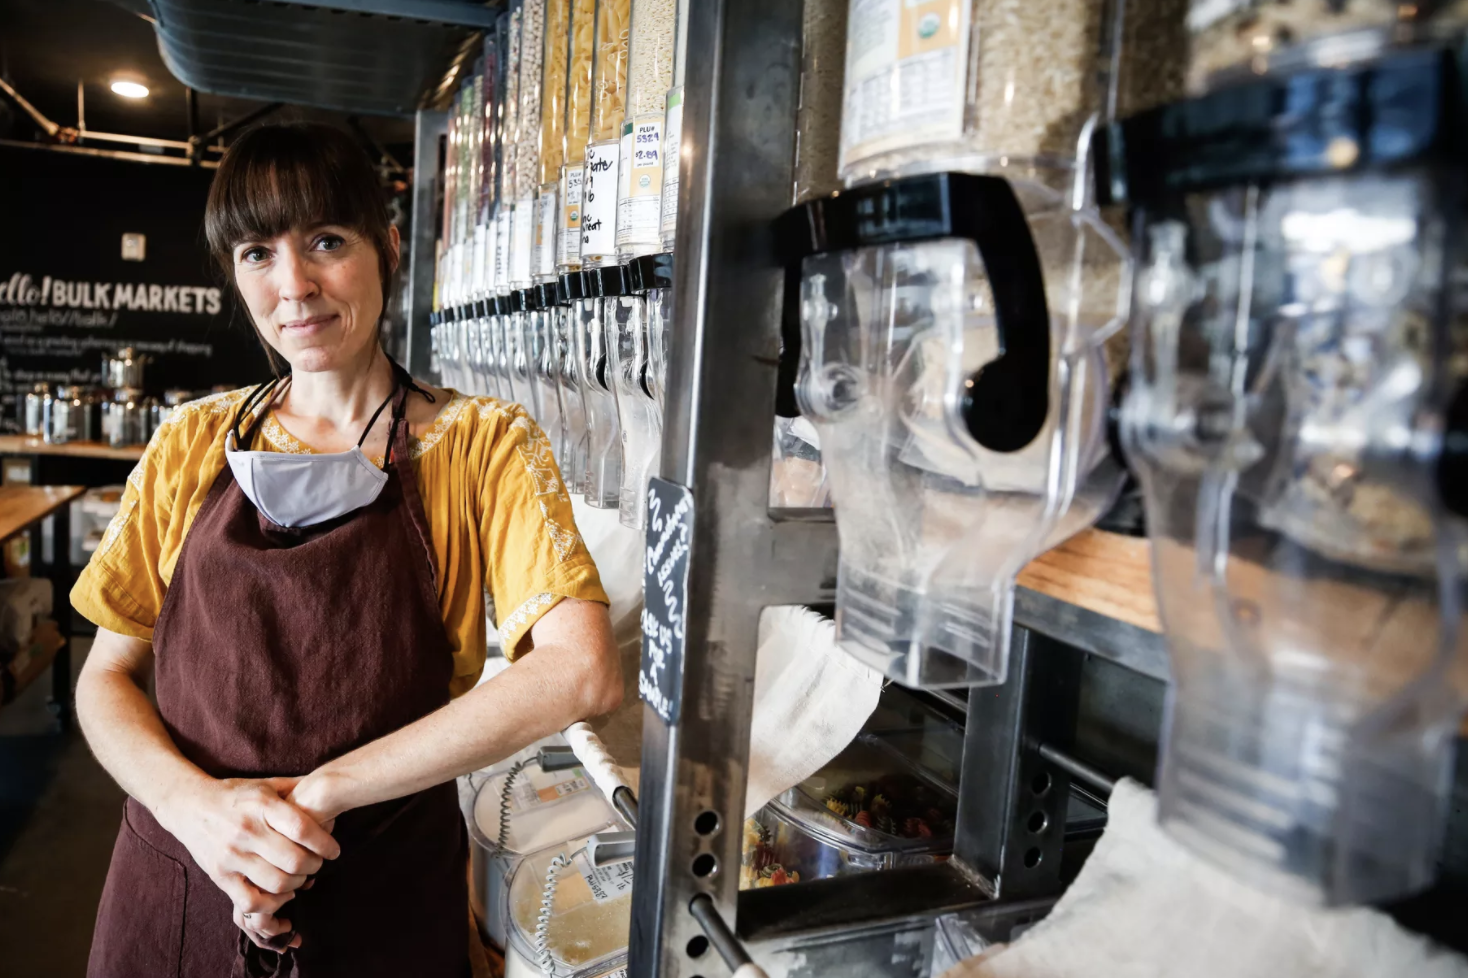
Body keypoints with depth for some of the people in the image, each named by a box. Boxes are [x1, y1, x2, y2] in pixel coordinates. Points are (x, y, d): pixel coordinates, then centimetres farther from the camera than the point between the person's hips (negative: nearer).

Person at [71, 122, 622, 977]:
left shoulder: (480, 444, -8)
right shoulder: (193, 444, 2)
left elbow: (583, 673, -22)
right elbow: (107, 677, 5)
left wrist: (319, 792, -20)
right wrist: (194, 801, -16)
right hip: (175, 894, 3)